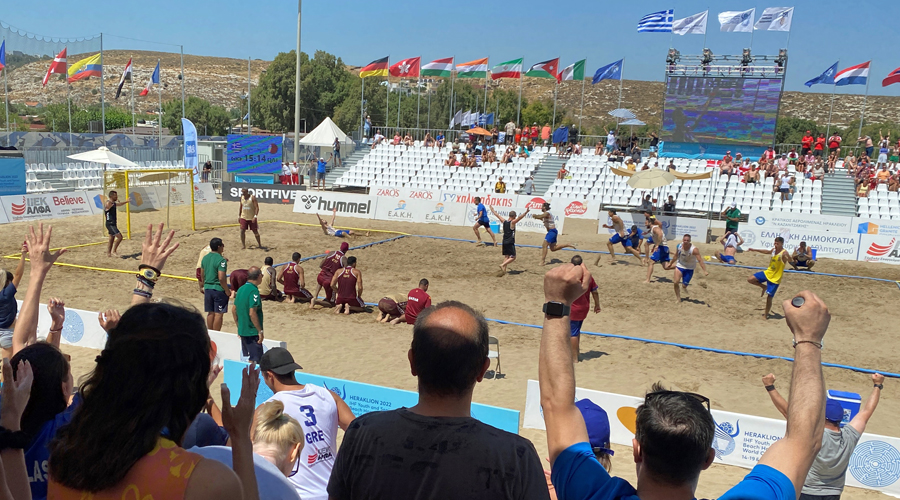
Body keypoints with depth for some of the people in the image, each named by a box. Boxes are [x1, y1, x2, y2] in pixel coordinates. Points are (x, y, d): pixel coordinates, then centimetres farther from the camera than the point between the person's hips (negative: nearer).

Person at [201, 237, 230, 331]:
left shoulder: (205, 258, 6)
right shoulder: (221, 260, -17)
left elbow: (202, 275, 15)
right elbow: (221, 278, -22)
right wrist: (227, 291, -13)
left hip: (207, 288, 7)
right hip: (219, 289, -7)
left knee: (210, 313, 15)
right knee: (218, 314, 1)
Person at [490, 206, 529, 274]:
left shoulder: (504, 221, 4)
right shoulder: (512, 222, -11)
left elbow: (497, 215, 16)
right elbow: (520, 217, -27)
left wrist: (491, 209, 29)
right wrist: (526, 212, -36)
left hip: (504, 242, 7)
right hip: (510, 243, -7)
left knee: (506, 256, 13)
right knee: (513, 257, -2)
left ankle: (504, 270, 7)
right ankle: (502, 265, -19)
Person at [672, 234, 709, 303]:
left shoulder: (694, 249, -26)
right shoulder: (679, 246, -13)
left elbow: (700, 260, -30)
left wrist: (704, 271, -40)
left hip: (689, 268, -2)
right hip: (680, 265, 2)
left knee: (684, 285, -1)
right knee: (676, 282, -15)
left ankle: (684, 287, 39)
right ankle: (678, 297, 5)